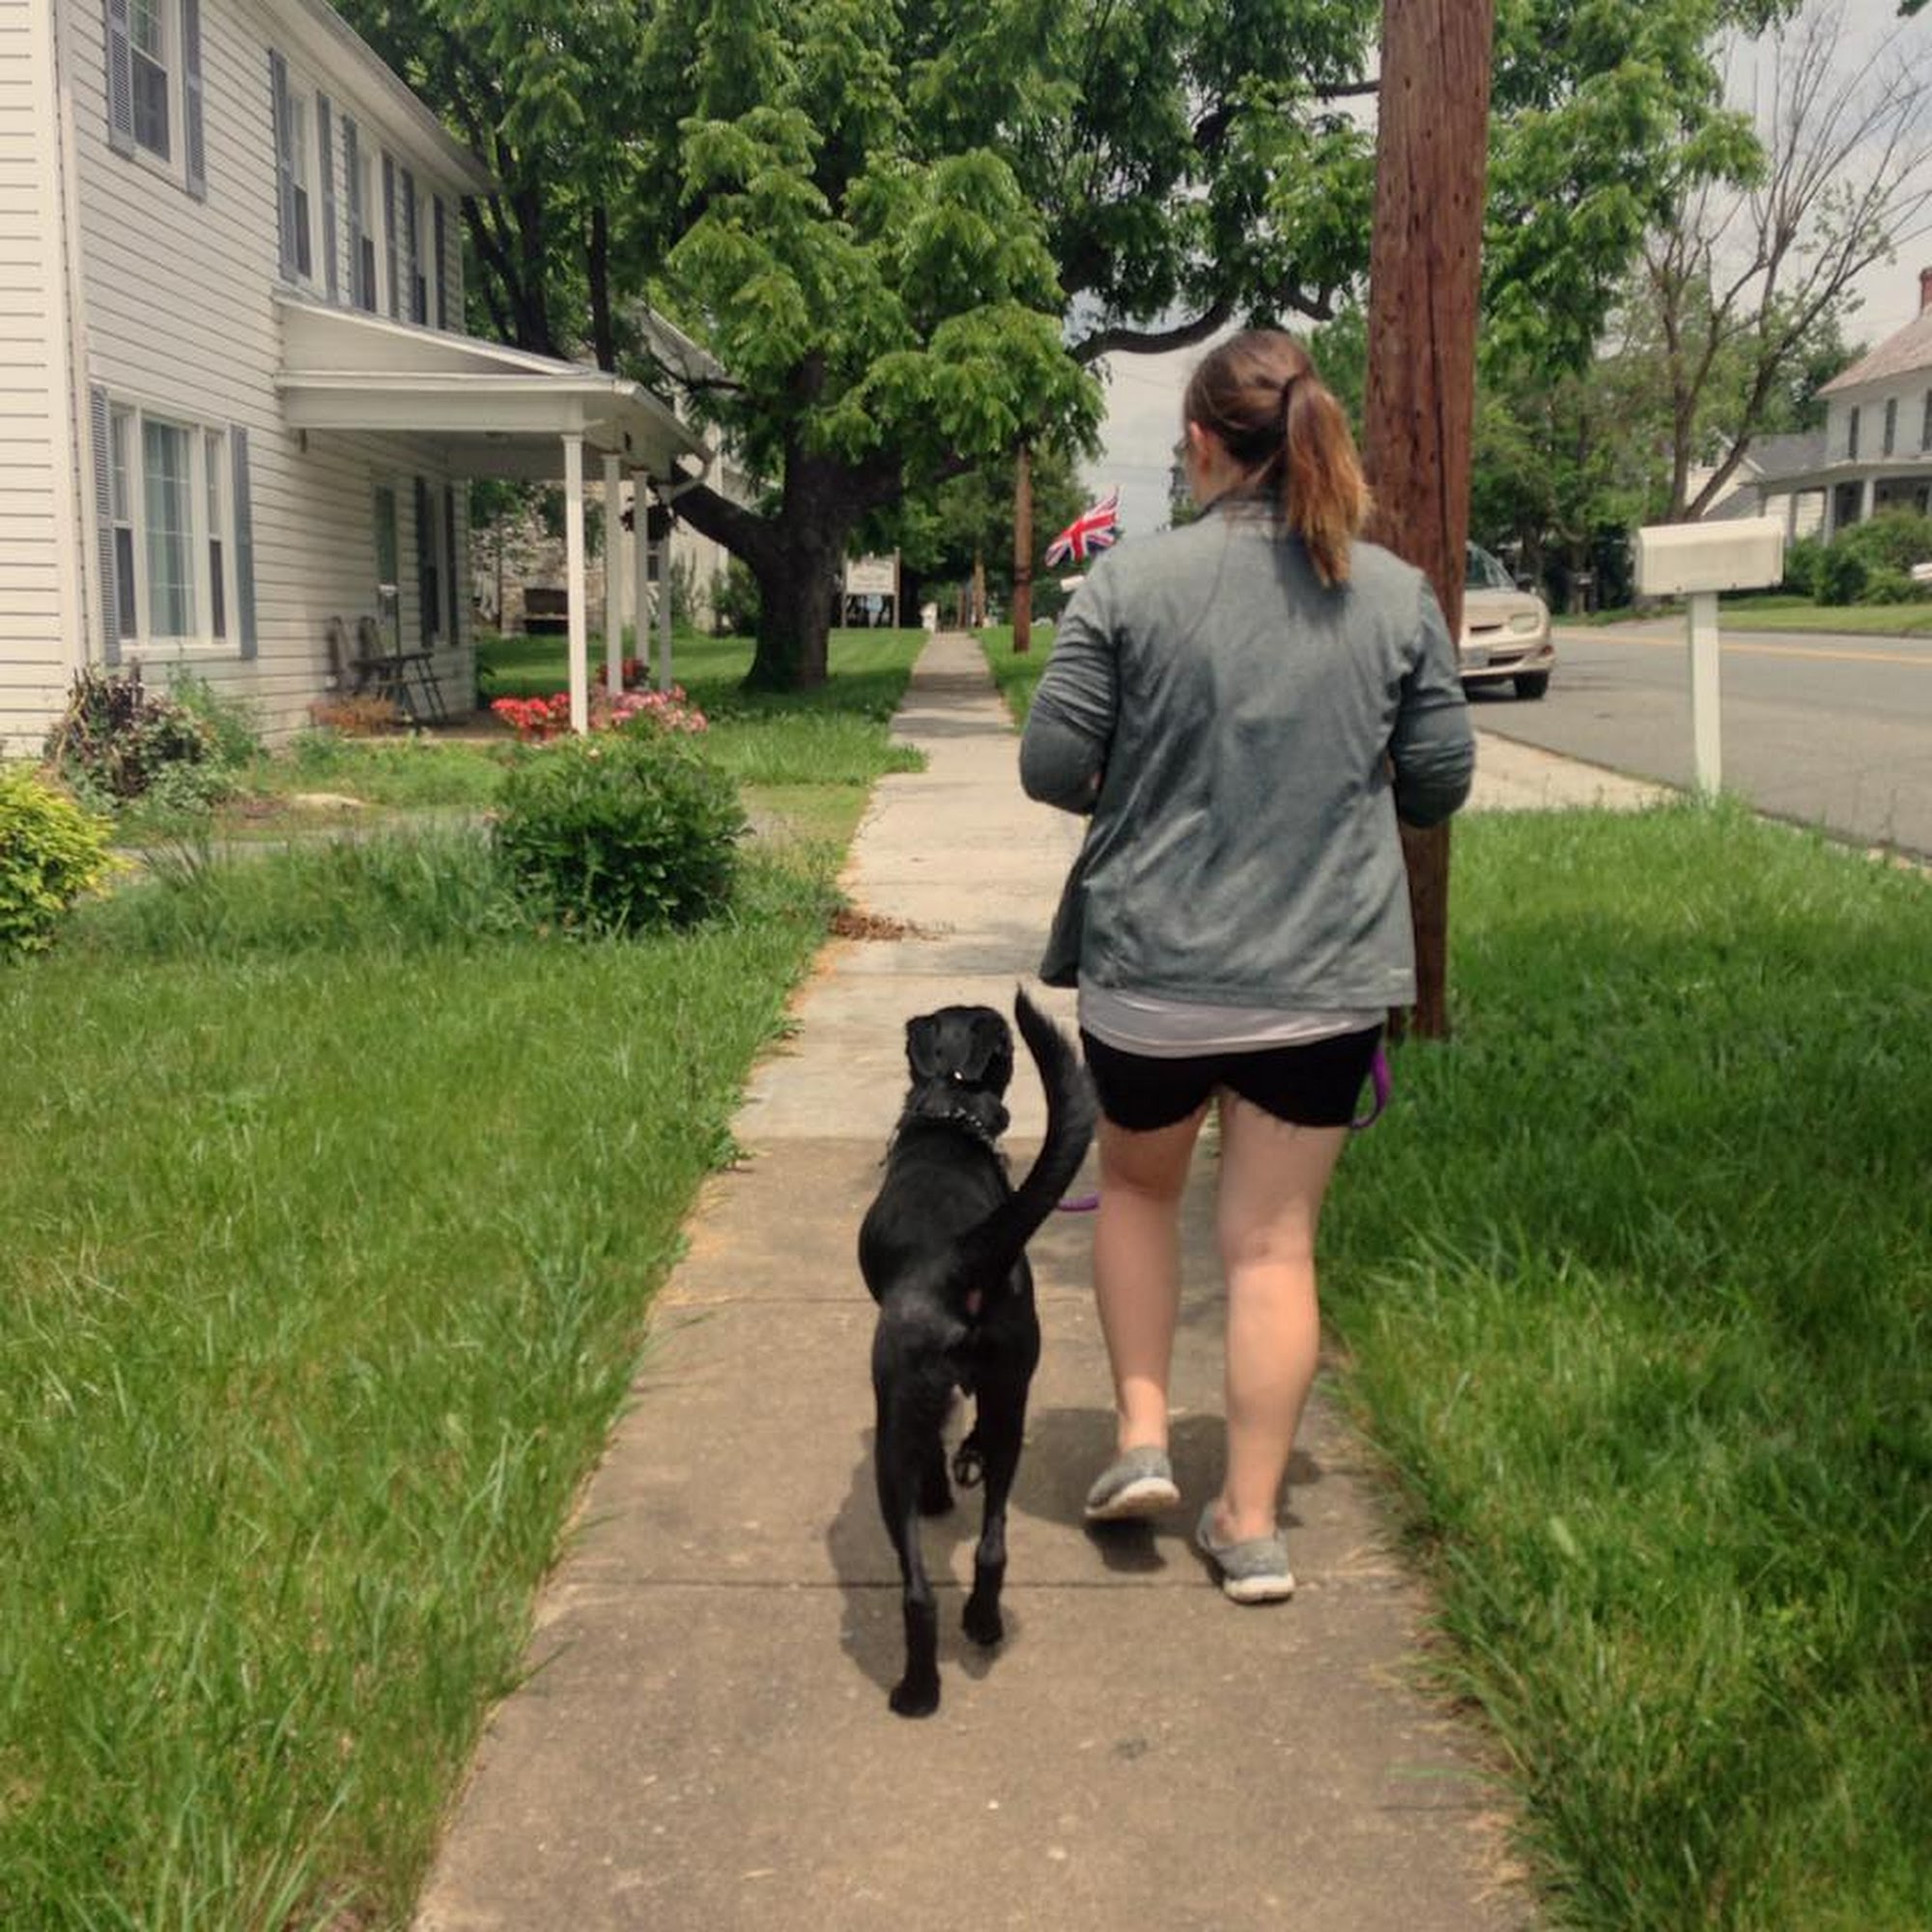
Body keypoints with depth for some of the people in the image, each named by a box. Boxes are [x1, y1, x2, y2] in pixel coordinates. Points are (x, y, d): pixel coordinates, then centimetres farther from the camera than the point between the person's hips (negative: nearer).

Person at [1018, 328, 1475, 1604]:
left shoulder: (1132, 583, -10)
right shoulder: (1399, 597, -2)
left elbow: (1051, 766, -9)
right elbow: (1440, 782, 3)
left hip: (1154, 968, -1)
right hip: (1327, 974, 2)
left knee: (1138, 1187, 24)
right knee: (1274, 1239, 10)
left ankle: (1143, 1437, 19)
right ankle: (1253, 1523, 15)